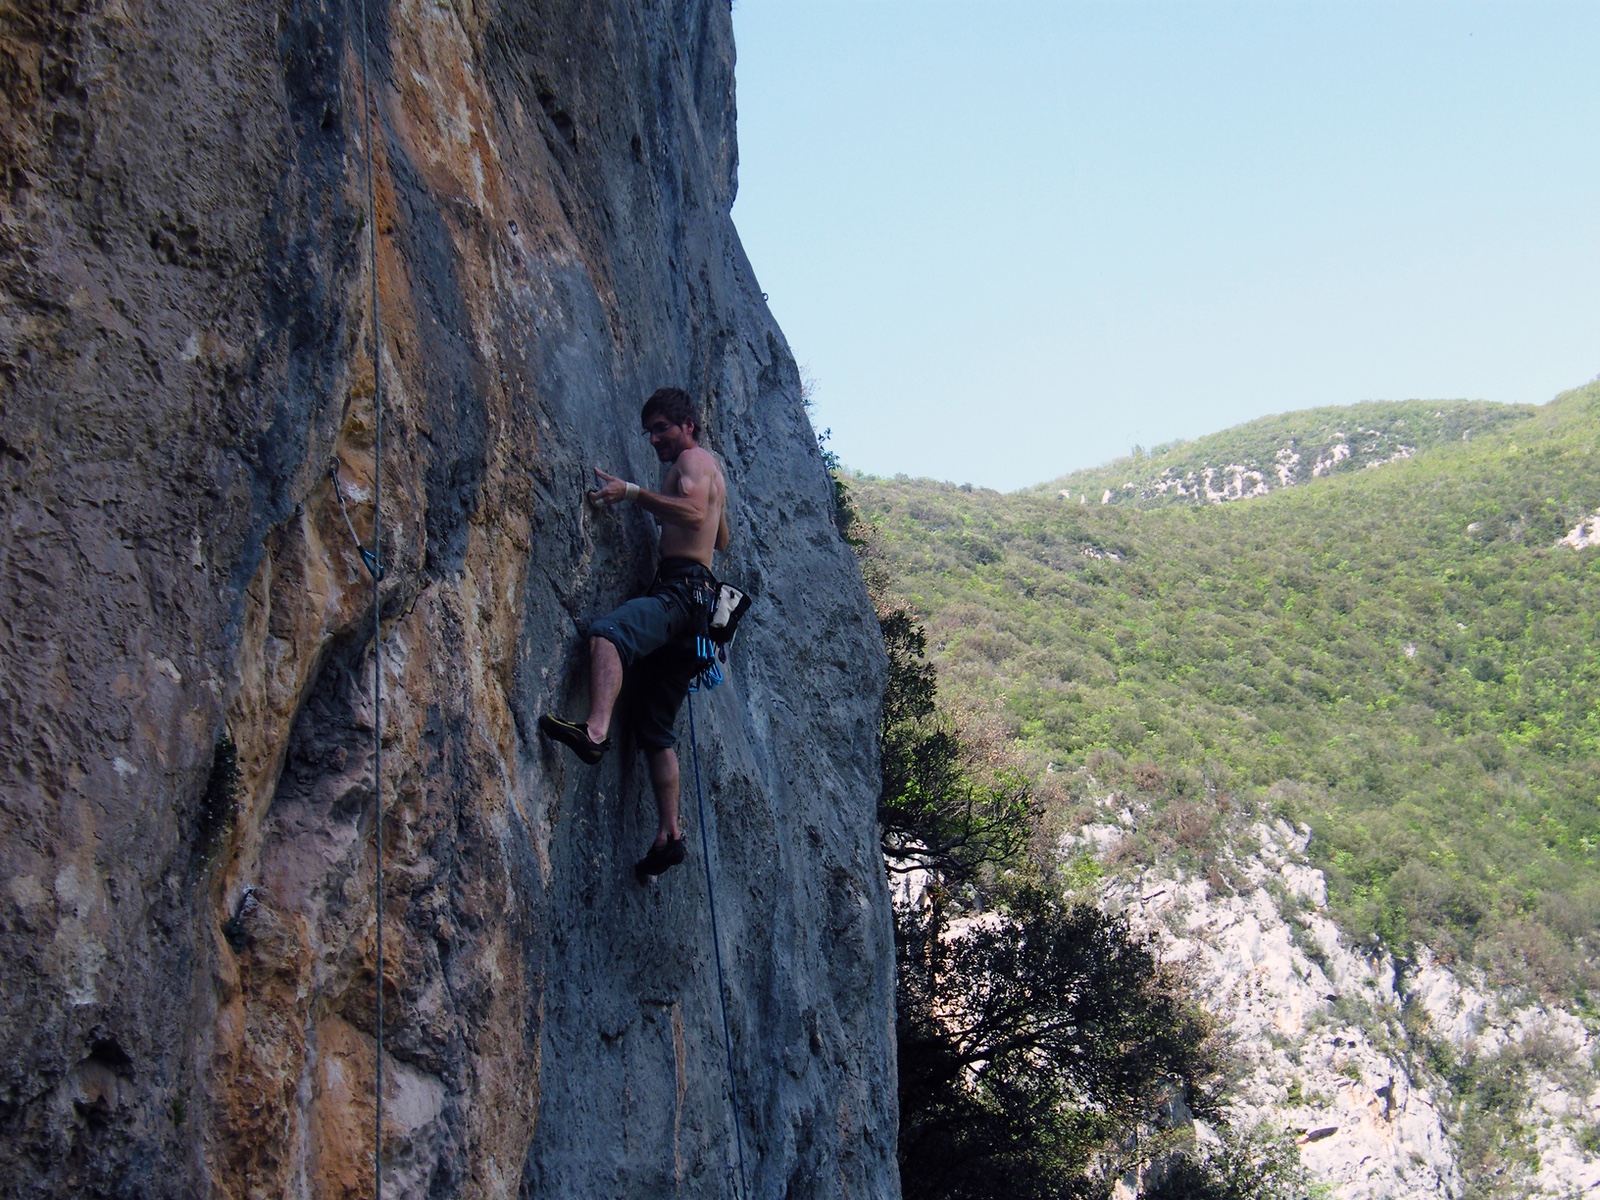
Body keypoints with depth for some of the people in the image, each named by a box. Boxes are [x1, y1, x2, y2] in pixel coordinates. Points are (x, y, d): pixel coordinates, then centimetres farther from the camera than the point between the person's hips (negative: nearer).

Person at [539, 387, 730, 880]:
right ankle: (668, 834, 7)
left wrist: (632, 492, -22)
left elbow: (694, 511, -20)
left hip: (681, 589, -11)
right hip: (693, 598, 11)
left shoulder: (694, 460, 2)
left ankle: (595, 730, -59)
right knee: (655, 726, 9)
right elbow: (720, 538, 46)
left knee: (607, 632, -37)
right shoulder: (713, 474, 31)